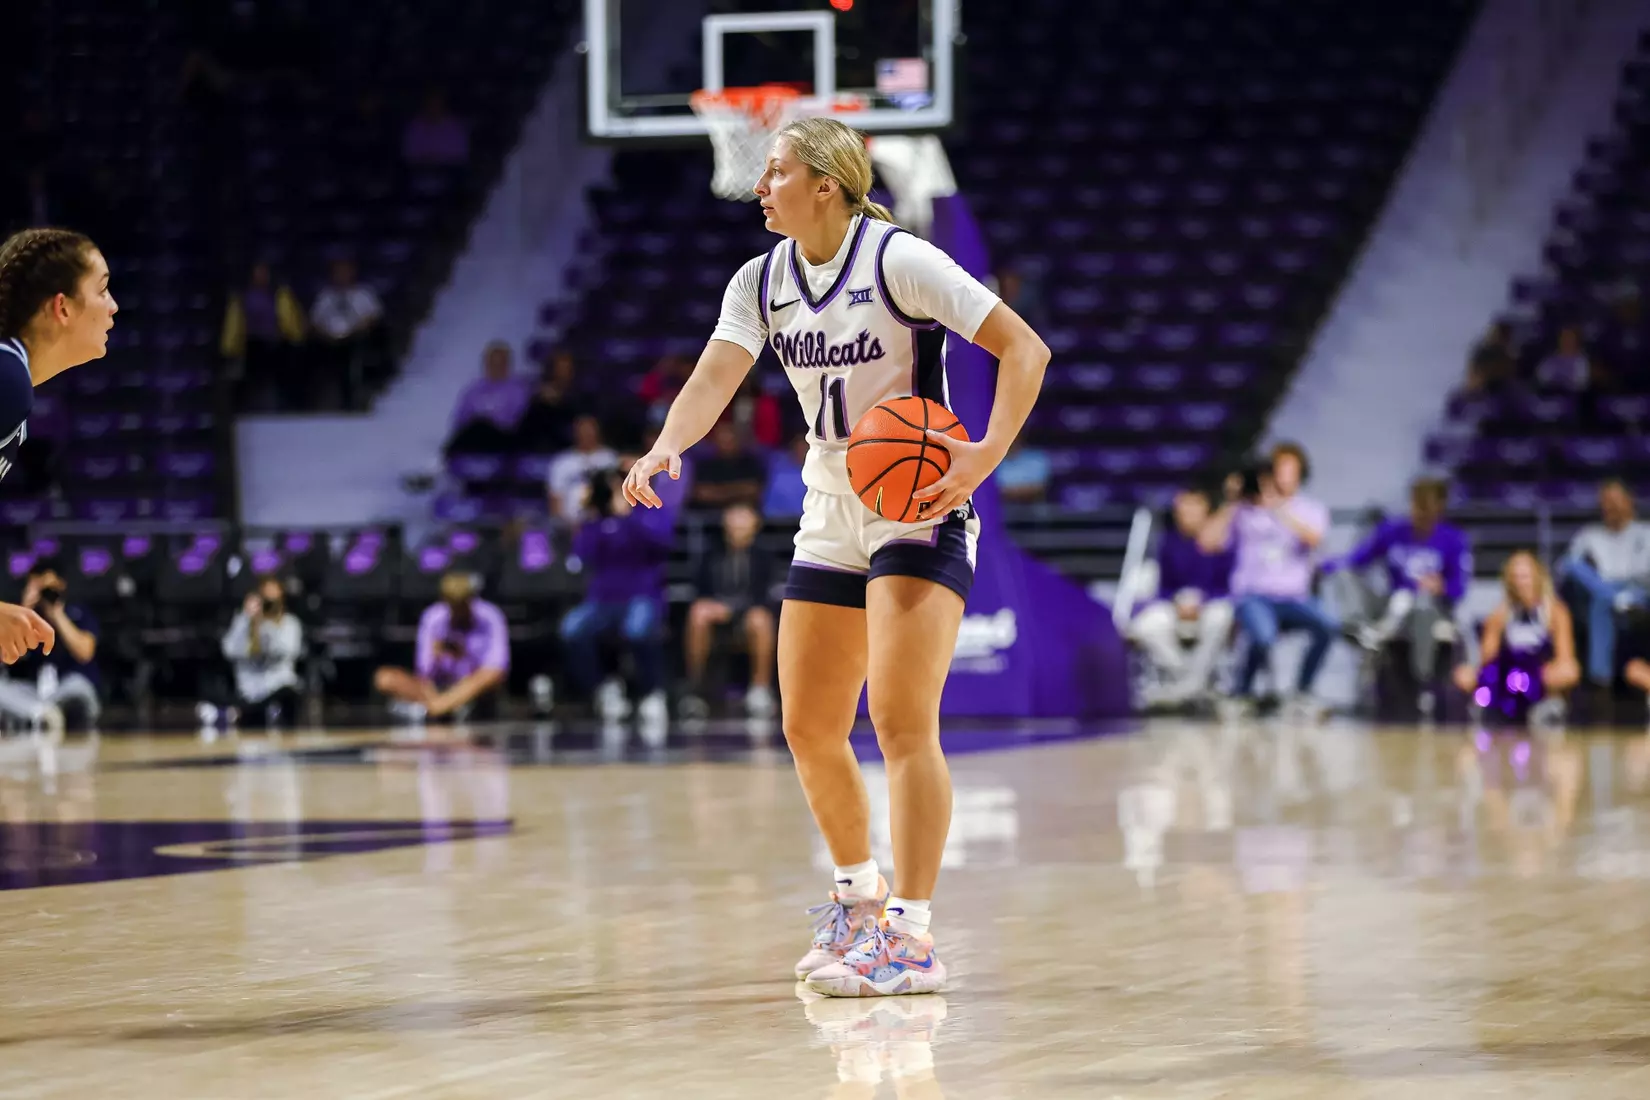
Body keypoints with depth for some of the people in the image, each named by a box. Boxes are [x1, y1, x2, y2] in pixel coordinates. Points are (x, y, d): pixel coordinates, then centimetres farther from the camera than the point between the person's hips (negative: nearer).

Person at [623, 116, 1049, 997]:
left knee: (900, 719, -17)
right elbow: (713, 379, -10)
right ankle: (859, 892, 33)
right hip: (830, 519, 7)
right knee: (808, 729, 10)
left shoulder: (899, 262, -14)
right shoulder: (761, 283, 4)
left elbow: (1025, 347, -15)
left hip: (919, 514, -7)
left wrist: (988, 453, -28)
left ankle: (911, 938, -16)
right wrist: (665, 447, -31)